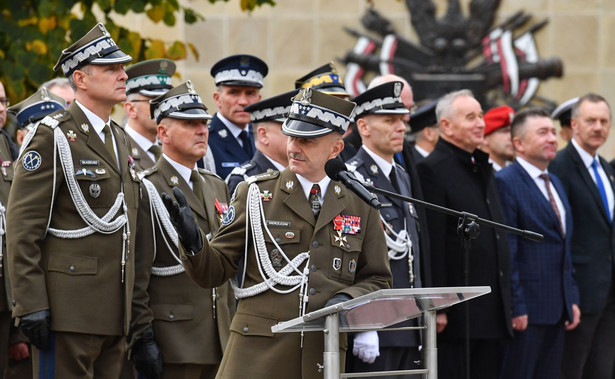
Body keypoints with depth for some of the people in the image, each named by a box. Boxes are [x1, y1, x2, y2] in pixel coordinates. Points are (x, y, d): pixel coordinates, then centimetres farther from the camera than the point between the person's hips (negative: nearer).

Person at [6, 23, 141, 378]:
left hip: (114, 316, 8)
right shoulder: (53, 136, -8)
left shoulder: (119, 139, 17)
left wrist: (132, 309, 18)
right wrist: (31, 305, -18)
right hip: (69, 310, -8)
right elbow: (22, 228, -12)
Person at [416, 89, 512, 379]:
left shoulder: (482, 168, 18)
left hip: (493, 311, 8)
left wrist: (506, 301, 18)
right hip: (456, 313, -8)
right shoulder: (432, 170, -10)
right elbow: (433, 244, -16)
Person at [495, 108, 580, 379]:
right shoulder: (506, 183, -10)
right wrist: (515, 307, -18)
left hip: (557, 308, 8)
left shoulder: (555, 183, 18)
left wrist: (572, 299, 14)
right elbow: (506, 252, -15)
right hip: (526, 310, -8)